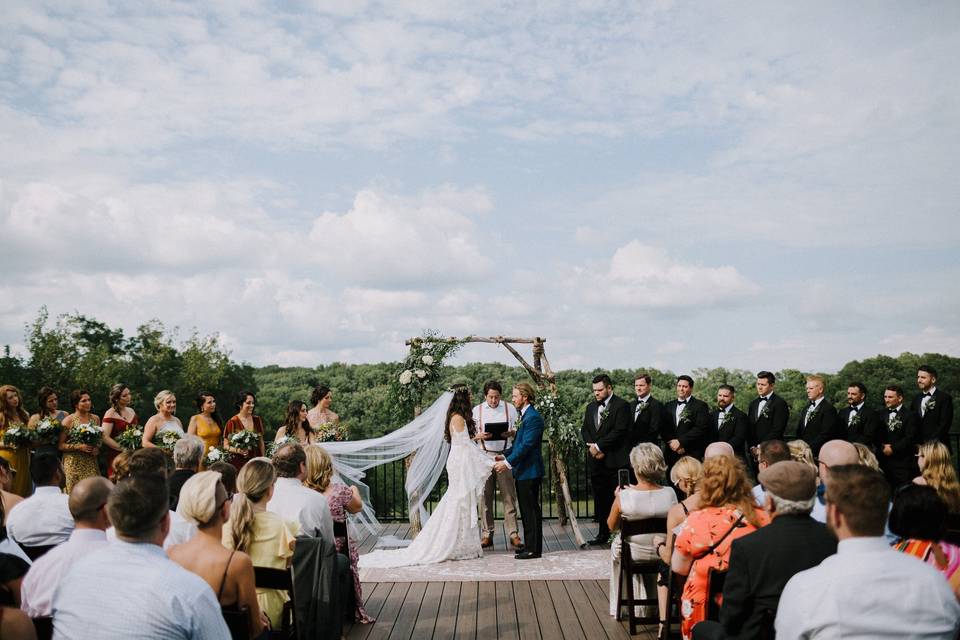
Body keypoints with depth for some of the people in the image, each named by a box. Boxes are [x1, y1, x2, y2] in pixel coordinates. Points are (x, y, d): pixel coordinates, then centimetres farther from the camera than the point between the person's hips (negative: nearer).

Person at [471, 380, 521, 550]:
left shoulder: (510, 408, 4)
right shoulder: (477, 410, 5)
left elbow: (519, 431, 9)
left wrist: (511, 433, -14)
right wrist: (479, 436, -14)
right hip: (485, 456, 1)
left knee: (509, 496, -3)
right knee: (485, 497, 2)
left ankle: (513, 535, 0)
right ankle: (487, 535, 9)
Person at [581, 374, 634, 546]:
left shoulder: (621, 406, -6)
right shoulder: (591, 407, 17)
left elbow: (619, 431, -15)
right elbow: (584, 430, 14)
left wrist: (599, 446, -14)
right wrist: (591, 446, -5)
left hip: (615, 461, -6)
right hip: (596, 461, 6)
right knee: (600, 499, 10)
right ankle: (603, 534, 18)